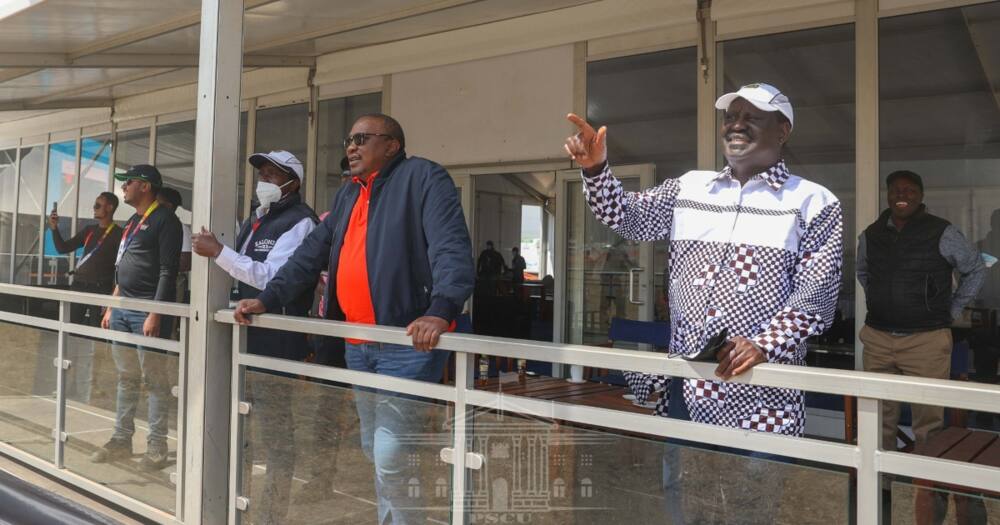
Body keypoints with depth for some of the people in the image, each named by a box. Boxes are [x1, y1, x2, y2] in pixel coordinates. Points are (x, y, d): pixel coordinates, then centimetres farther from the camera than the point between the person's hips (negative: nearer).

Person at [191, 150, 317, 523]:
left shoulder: (299, 221, -9)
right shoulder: (256, 219, 19)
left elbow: (270, 277, -18)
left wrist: (218, 251, -16)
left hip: (276, 338, -9)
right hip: (244, 331, 9)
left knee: (276, 430, 0)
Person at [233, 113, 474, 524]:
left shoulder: (422, 177, -7)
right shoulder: (348, 194, 19)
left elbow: (451, 247, -20)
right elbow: (312, 254, 19)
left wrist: (440, 311, -34)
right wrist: (267, 299, 9)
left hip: (408, 343, -8)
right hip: (358, 344, 9)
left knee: (391, 458, -10)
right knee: (373, 450, 18)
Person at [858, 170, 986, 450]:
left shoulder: (942, 233, -4)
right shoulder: (870, 235, 7)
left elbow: (975, 269, 9)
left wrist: (952, 310, 5)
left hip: (926, 340, -3)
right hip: (878, 338, 3)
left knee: (928, 421, 1)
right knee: (879, 418, 10)